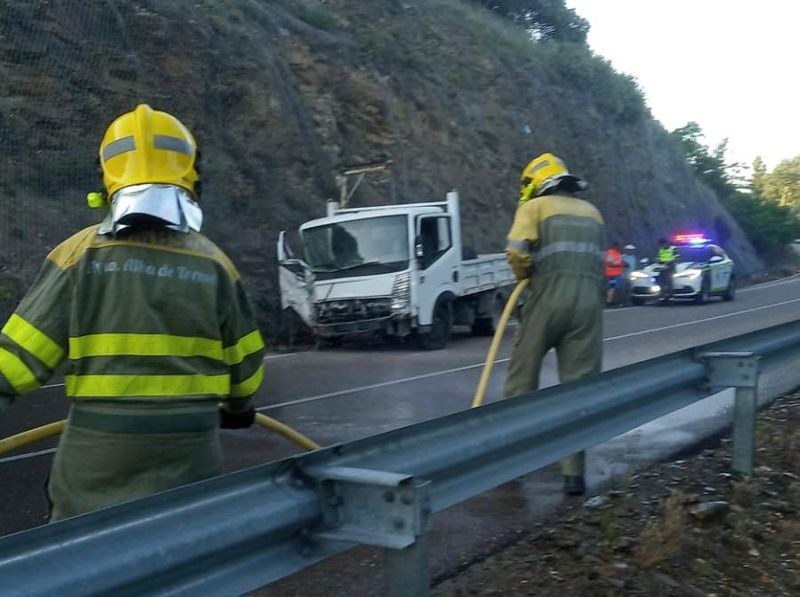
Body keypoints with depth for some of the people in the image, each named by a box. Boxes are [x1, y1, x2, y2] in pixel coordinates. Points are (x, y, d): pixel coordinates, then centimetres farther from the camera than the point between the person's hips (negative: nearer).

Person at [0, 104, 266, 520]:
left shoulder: (81, 253, -5)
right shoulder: (212, 262, 0)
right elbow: (244, 359, 10)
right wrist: (238, 407, 29)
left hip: (98, 445, 0)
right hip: (188, 445, 1)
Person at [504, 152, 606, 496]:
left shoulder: (536, 206, 7)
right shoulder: (592, 213, 23)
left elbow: (516, 251, -9)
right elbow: (602, 264, 17)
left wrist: (524, 276, 7)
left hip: (548, 296, -4)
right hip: (589, 301, 4)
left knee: (522, 377, 10)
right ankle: (574, 473, 1)